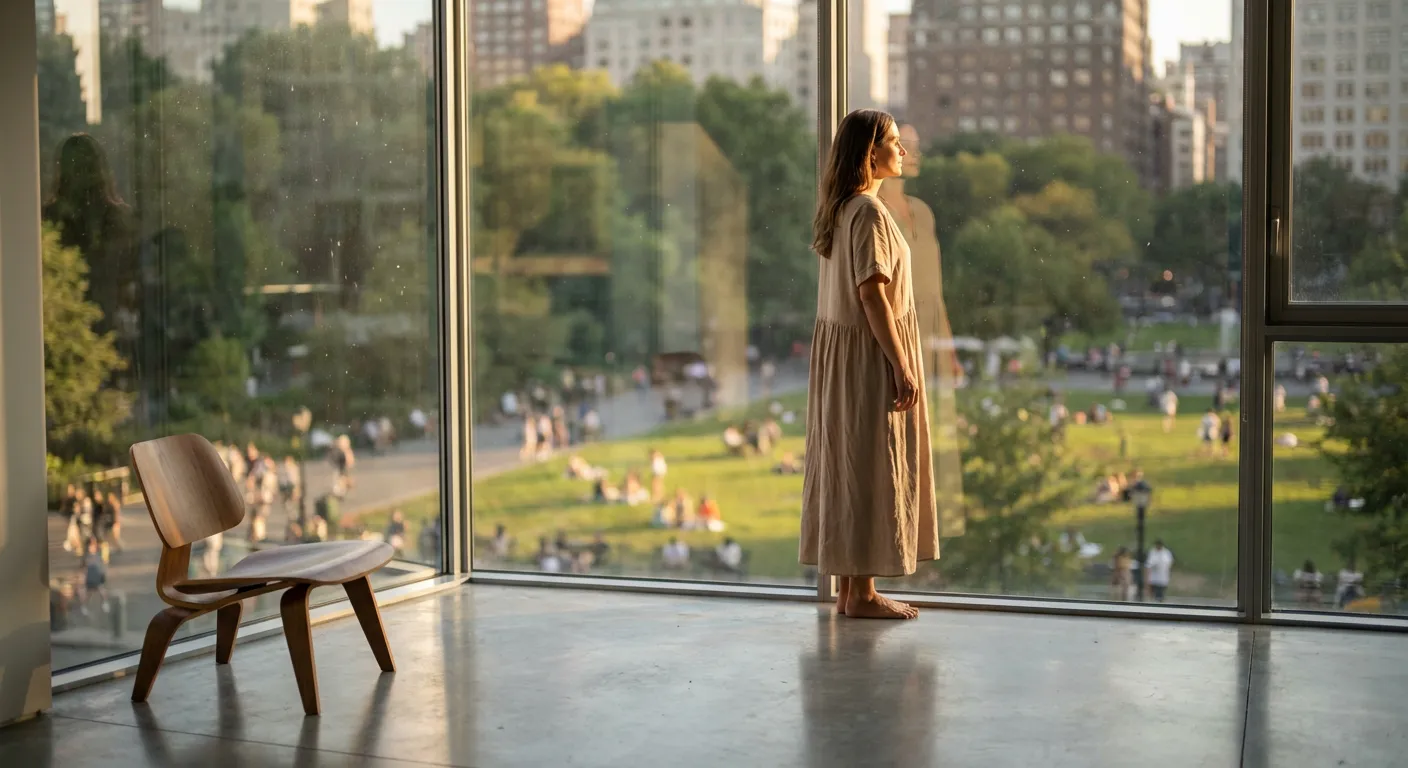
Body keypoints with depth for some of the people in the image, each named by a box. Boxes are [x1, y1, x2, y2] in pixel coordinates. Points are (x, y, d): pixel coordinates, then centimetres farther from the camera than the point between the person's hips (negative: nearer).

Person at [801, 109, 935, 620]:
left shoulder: (840, 209, 12)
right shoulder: (869, 212, -17)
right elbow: (872, 295, -21)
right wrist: (902, 367, -19)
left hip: (838, 350, 10)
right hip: (869, 354, -10)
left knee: (846, 465, 11)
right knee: (871, 468, -4)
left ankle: (849, 586, 17)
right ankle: (862, 593, 2)